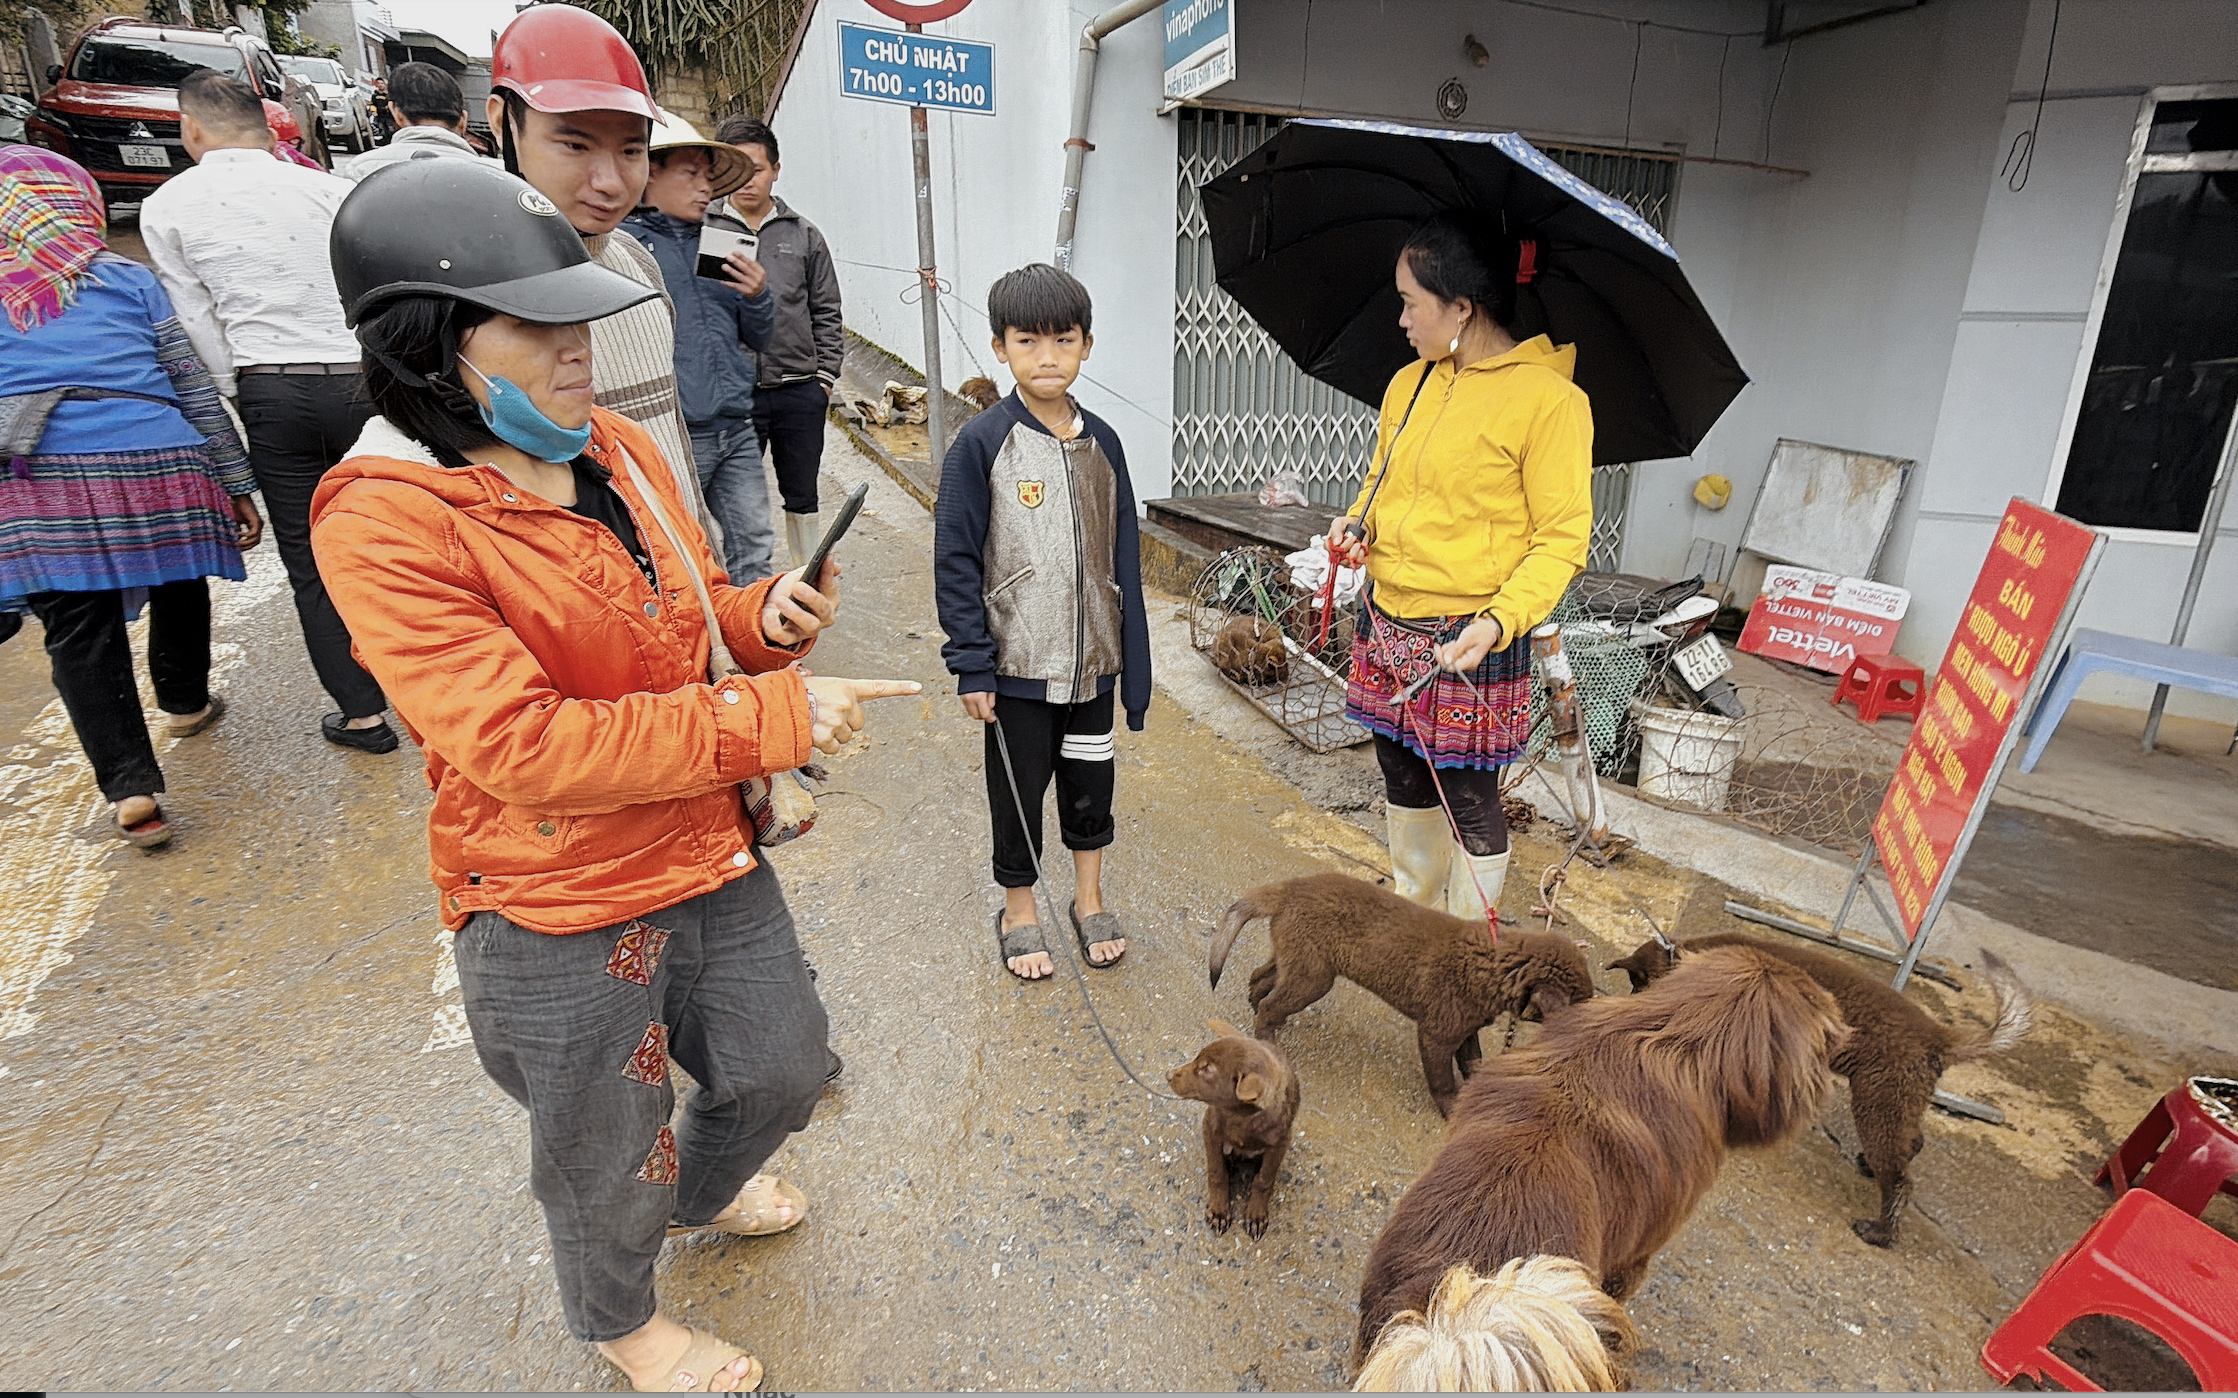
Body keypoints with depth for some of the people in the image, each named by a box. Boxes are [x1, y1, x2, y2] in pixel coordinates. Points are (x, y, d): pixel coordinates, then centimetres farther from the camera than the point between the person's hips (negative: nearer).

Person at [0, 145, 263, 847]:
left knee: (78, 630, 3)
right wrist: (238, 485, 10)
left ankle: (129, 785, -3)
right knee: (179, 582, 23)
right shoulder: (129, 279, 11)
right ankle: (184, 702, 43)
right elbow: (195, 388, 7)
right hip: (152, 465, 0)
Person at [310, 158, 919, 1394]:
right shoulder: (384, 523, -21)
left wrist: (763, 616, -11)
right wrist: (775, 717, -29)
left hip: (710, 851, 6)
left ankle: (704, 1192, 60)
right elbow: (526, 744, -28)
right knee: (606, 1156, 20)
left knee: (781, 1070, 24)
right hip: (560, 915, -6)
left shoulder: (616, 448, 0)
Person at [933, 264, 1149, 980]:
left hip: (1091, 659, 4)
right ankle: (1018, 910, 33)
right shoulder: (982, 443, -10)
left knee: (1090, 782, 17)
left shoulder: (1101, 442, 2)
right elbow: (956, 560, -9)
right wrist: (971, 666, -12)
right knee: (1018, 792, 12)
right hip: (1018, 662, -3)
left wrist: (1134, 664, 6)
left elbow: (1123, 558, 6)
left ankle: (1089, 899, 38)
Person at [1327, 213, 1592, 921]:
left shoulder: (1548, 399, -12)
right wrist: (1356, 523, 0)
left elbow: (1563, 537, -12)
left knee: (1469, 801, 6)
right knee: (1404, 784, 19)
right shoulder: (1408, 384, 9)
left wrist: (1501, 619, -26)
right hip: (1388, 624, 7)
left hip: (1470, 639, -6)